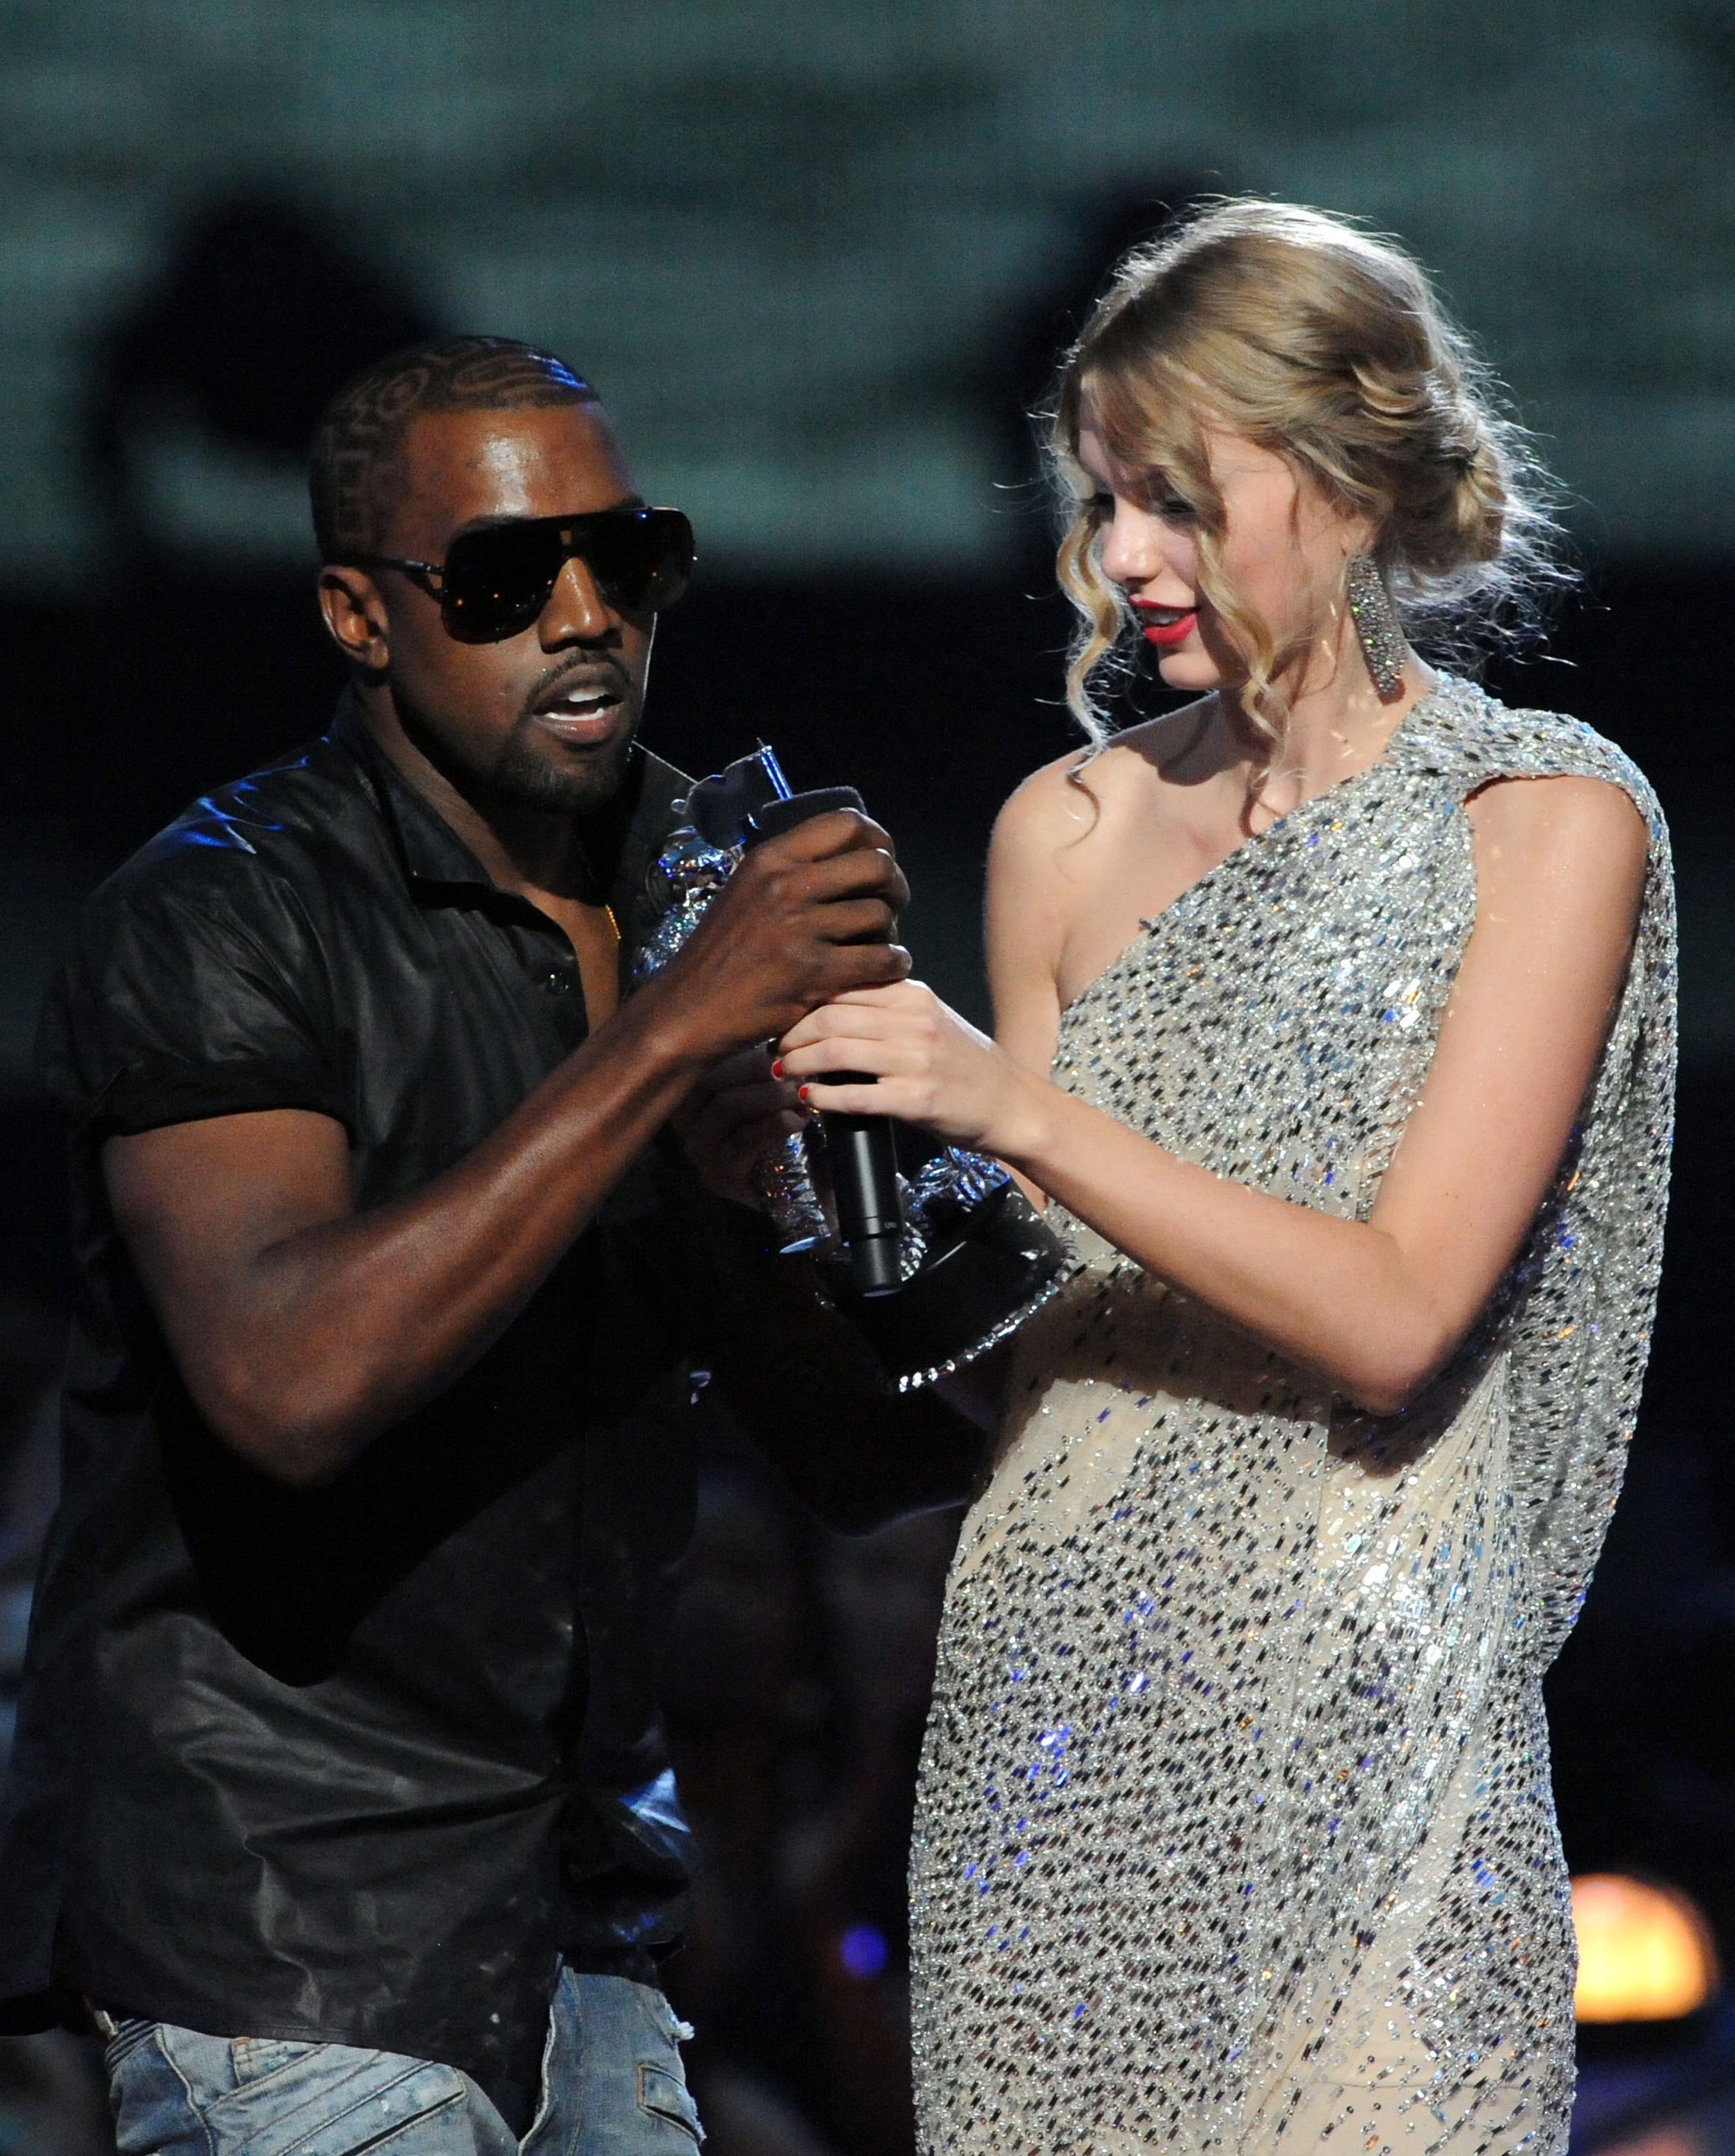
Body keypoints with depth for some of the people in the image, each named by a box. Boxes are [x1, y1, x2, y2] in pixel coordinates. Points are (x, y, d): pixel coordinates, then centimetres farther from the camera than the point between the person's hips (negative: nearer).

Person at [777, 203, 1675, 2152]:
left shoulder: (1549, 819, -4)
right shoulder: (1070, 828, 10)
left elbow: (1396, 1317, -13)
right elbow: (1029, 1331, 13)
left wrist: (1017, 1113, -19)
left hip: (1357, 1693, -4)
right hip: (1053, 1689, 4)